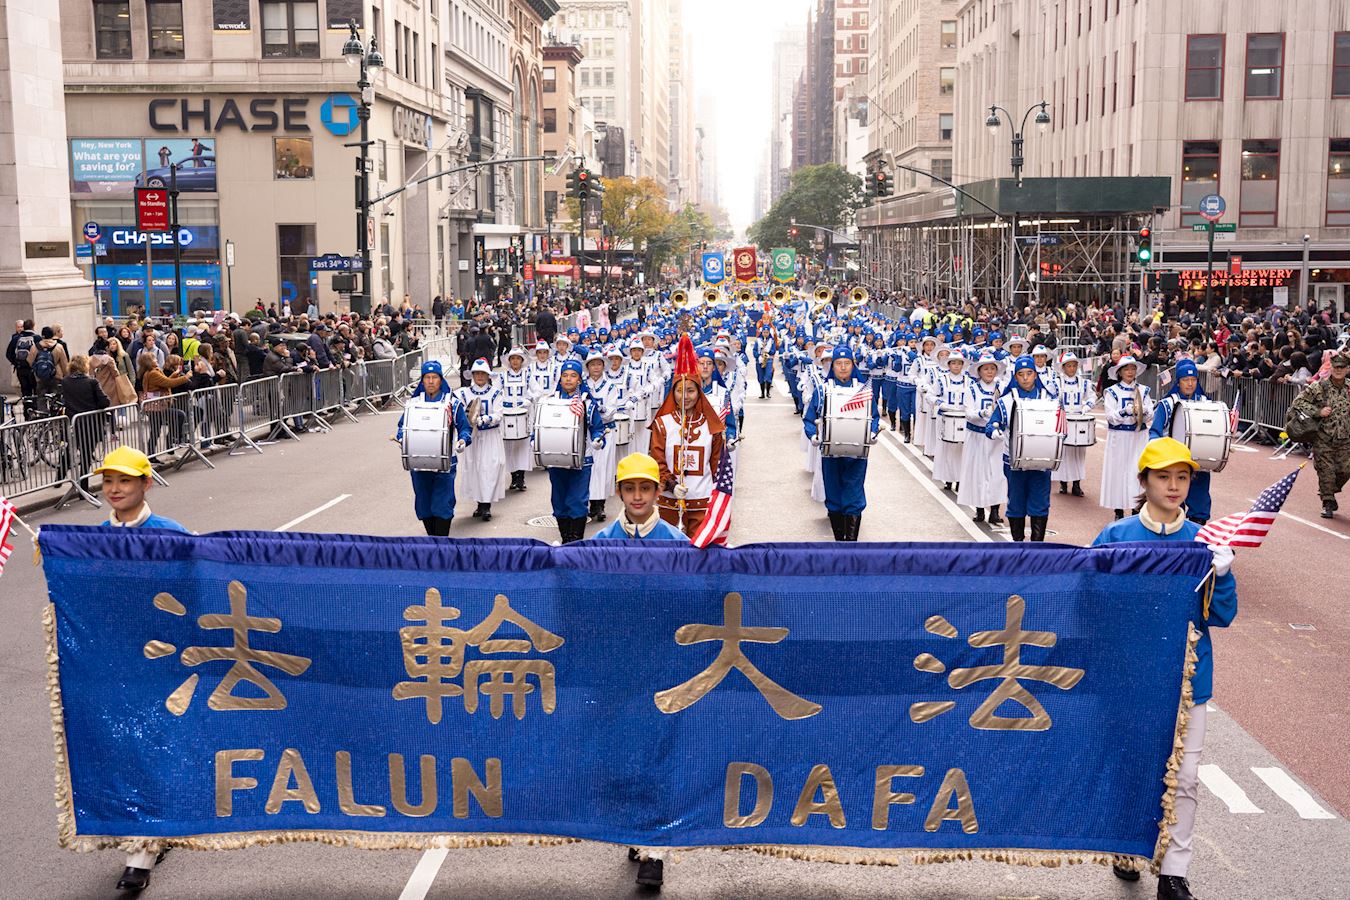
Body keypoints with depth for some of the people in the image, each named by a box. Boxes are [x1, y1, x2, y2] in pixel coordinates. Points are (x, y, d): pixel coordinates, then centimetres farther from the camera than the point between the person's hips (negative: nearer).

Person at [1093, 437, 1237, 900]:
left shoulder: (1203, 542, -1)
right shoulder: (1116, 537, -5)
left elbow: (1222, 616, -2)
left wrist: (1221, 574, -18)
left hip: (1187, 677, 1)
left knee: (1184, 778, 2)